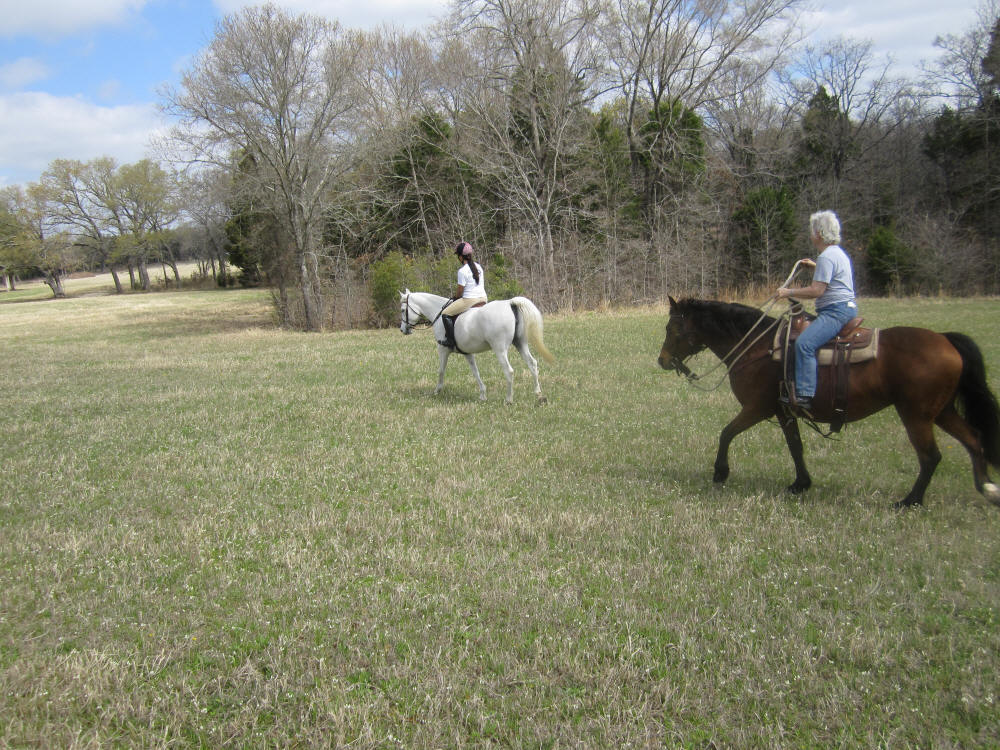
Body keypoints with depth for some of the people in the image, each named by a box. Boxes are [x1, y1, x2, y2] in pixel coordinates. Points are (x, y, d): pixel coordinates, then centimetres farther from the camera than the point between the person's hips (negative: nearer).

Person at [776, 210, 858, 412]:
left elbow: (817, 290, -21)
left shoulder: (827, 257, -15)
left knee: (804, 343, -26)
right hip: (847, 307, 12)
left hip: (836, 310, -12)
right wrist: (815, 267, 31)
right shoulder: (839, 252, 18)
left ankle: (804, 395, -33)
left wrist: (789, 292, -11)